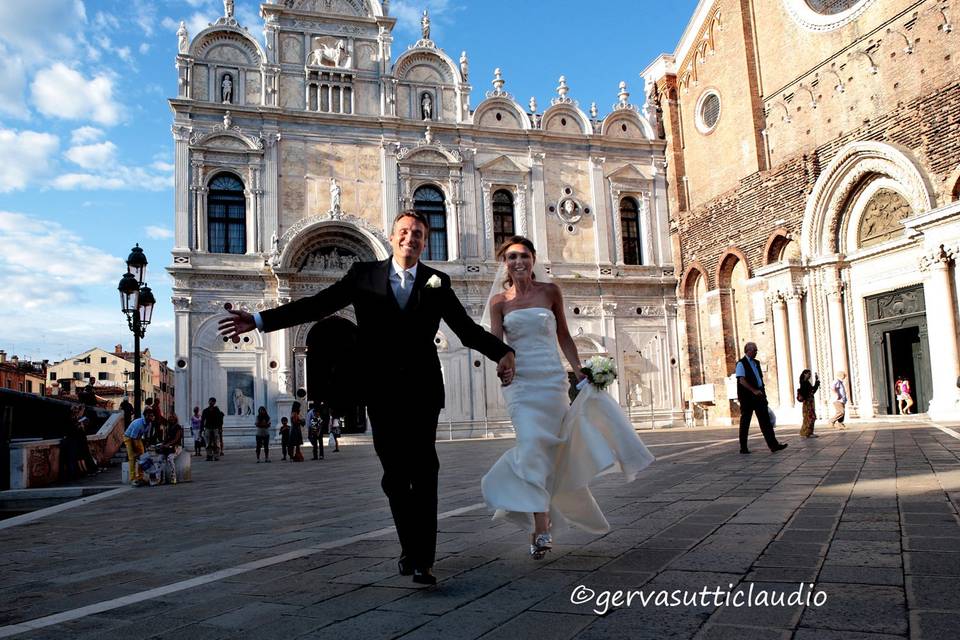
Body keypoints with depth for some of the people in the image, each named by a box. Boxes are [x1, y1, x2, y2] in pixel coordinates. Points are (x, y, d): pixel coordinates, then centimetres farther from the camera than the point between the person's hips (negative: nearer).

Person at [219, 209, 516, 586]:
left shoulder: (437, 282, 7)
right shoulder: (365, 274, 6)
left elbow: (467, 328, 3)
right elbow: (318, 304, 0)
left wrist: (502, 352, -14)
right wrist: (260, 321, -8)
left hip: (422, 390, -1)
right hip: (382, 392, 1)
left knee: (423, 471, -6)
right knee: (395, 474, 6)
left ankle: (423, 559, -4)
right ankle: (410, 547, 22)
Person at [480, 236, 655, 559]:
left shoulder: (550, 291, 6)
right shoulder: (499, 300, 5)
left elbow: (564, 336, 10)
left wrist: (579, 372, 3)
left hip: (551, 378, 1)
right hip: (520, 380, 0)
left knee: (545, 446, 2)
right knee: (533, 445, -12)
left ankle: (538, 528, 20)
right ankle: (542, 527, -9)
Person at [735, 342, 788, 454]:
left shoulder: (756, 363, 16)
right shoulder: (741, 363, -7)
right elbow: (742, 380, -17)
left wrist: (763, 392, 16)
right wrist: (754, 391, -24)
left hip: (759, 395, 7)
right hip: (747, 397, -7)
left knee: (765, 420, 0)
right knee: (745, 421, 1)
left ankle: (773, 445, -3)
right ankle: (743, 447, 9)